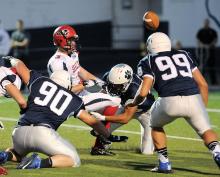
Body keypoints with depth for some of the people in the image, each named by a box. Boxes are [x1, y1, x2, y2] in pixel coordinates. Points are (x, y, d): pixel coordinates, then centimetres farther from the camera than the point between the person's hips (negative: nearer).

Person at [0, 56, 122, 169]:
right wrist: (109, 137, 37)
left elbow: (20, 66, 32)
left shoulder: (40, 81, 19)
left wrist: (13, 60, 56)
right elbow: (92, 121, 24)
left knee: (17, 154, 35)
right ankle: (40, 163, -17)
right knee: (73, 160, 10)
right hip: (42, 132, -4)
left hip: (20, 132, 4)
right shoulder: (73, 100, 18)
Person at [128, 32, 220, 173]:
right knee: (205, 130, 17)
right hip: (194, 99, 2)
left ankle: (164, 163, 20)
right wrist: (203, 107, 33)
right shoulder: (184, 55, 27)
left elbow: (144, 92, 4)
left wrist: (134, 103, 25)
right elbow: (203, 84, 23)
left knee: (156, 126, 27)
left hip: (170, 102, -2)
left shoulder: (148, 62, 16)